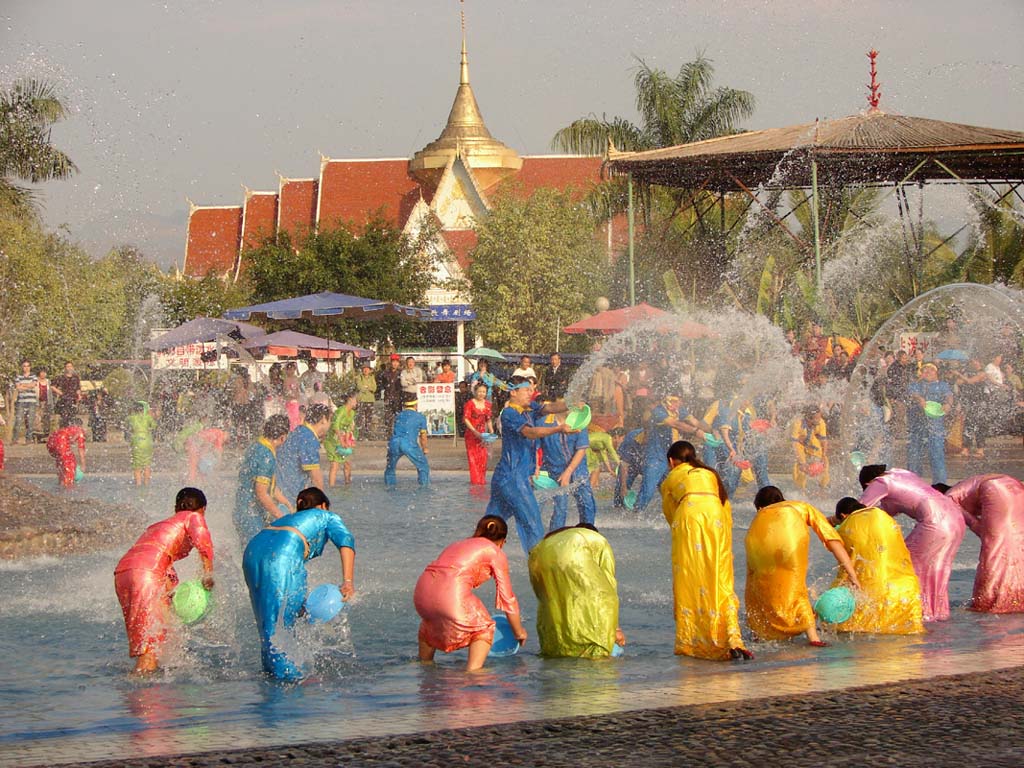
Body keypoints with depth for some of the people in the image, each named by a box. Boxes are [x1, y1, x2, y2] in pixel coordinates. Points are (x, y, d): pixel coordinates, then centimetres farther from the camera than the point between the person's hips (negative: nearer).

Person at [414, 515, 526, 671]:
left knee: (430, 620, 38)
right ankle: (472, 671, 0)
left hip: (421, 593, 6)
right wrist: (519, 632, 31)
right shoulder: (495, 553, 17)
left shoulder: (457, 545, 34)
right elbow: (507, 598, 17)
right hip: (451, 593, -6)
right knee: (484, 628, 18)